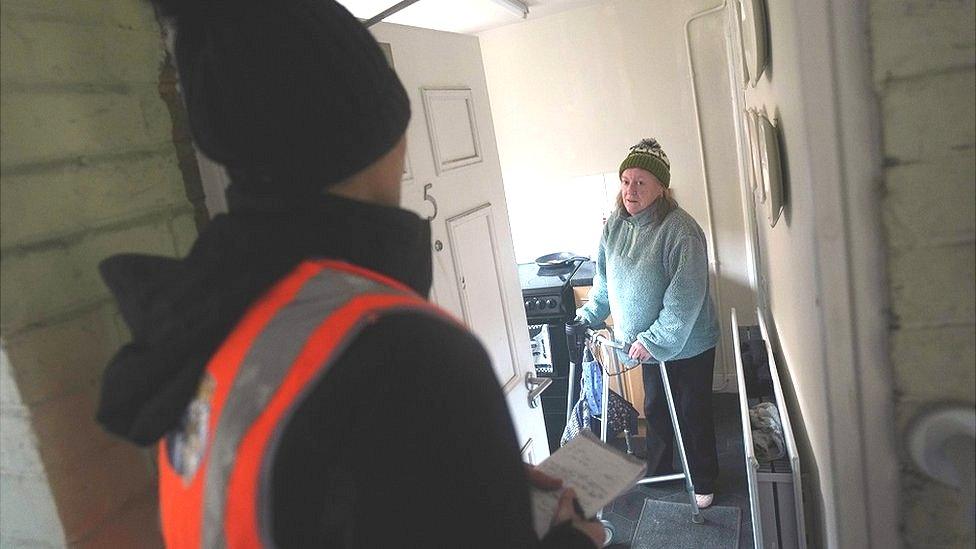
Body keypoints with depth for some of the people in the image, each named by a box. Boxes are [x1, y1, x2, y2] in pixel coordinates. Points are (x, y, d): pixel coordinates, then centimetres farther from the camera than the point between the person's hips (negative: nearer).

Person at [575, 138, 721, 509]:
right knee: (655, 408, 20)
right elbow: (604, 276, 12)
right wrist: (590, 314, 12)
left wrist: (653, 340, -27)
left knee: (693, 412, 10)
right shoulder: (615, 224, -3)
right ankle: (658, 472, 40)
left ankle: (704, 483, 30)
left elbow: (684, 298, -27)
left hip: (688, 343, -6)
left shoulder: (681, 230, -25)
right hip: (647, 342, 6)